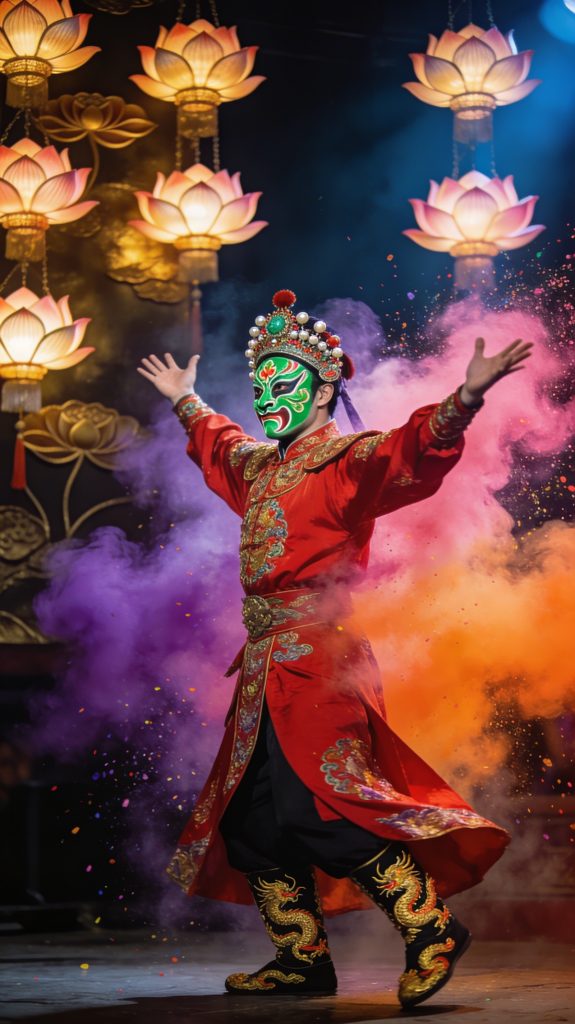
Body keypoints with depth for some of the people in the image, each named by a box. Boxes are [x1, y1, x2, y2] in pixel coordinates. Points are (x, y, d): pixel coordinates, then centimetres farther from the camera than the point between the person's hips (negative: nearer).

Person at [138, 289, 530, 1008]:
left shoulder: (348, 463, -6)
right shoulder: (256, 466, 19)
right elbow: (218, 445, 43)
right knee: (250, 816, 9)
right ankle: (303, 959, 17)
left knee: (317, 803, -22)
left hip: (318, 660, -9)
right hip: (265, 668, 9)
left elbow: (411, 452, -25)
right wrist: (186, 402, 55)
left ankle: (431, 928, -14)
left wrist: (466, 398, -40)